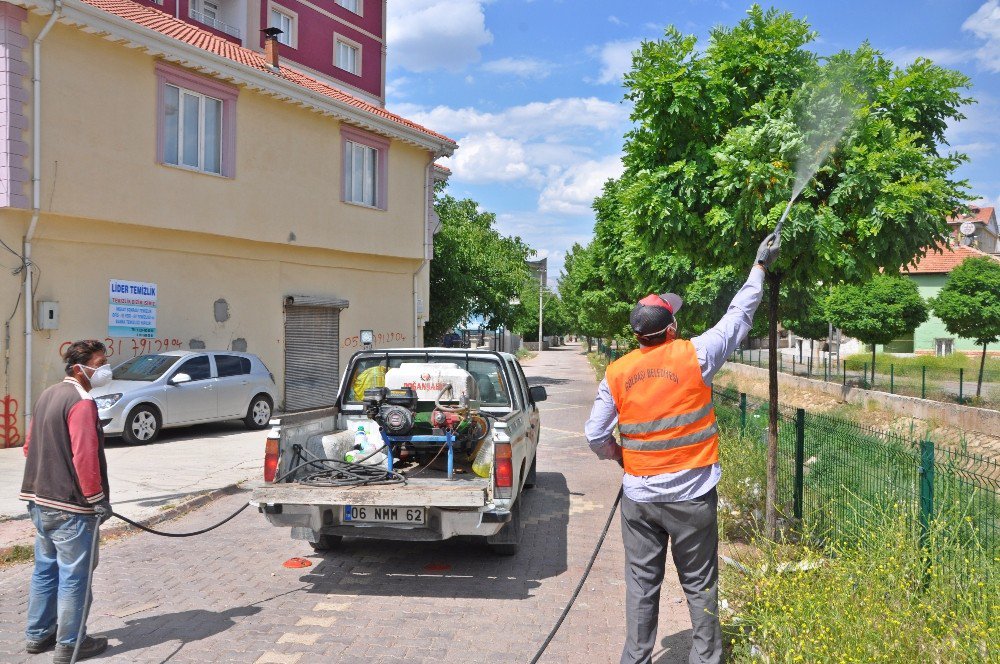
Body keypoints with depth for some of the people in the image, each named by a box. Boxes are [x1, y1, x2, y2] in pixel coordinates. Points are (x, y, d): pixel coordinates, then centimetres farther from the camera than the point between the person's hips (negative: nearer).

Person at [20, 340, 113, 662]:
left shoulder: (48, 395, 12)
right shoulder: (81, 402, -18)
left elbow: (31, 447, 18)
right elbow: (84, 457, -24)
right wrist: (97, 498, -18)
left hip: (40, 499, 10)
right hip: (70, 506, -10)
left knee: (46, 569, 19)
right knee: (73, 575, 1)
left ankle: (38, 635, 30)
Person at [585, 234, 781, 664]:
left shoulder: (616, 374, -4)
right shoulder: (695, 356, -12)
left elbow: (596, 435, -2)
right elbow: (737, 318, 0)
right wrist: (760, 267, 11)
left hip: (639, 497, 2)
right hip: (692, 497, -2)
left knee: (641, 584, 13)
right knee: (700, 585, 13)